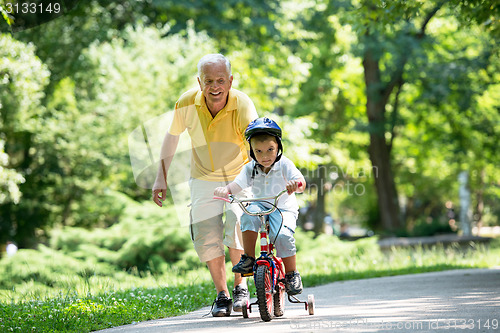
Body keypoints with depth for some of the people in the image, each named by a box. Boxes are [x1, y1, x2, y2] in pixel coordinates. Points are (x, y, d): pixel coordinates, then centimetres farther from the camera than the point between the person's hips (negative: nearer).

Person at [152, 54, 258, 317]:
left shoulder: (242, 105, -27)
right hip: (204, 179, 2)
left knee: (237, 226, -20)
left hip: (239, 177, -2)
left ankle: (240, 286, 3)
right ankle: (222, 295, 12)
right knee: (207, 236, -7)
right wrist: (161, 177, 4)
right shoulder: (187, 104, -17)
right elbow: (172, 136, 2)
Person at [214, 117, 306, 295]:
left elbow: (301, 183, -21)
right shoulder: (250, 169, -1)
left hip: (284, 209, -2)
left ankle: (292, 274, -9)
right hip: (261, 206, 3)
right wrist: (225, 190, -33)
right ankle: (248, 259, -22)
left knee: (283, 236, -30)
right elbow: (236, 185, -10)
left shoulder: (284, 164, -9)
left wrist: (295, 184, -46)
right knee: (250, 213, -32)